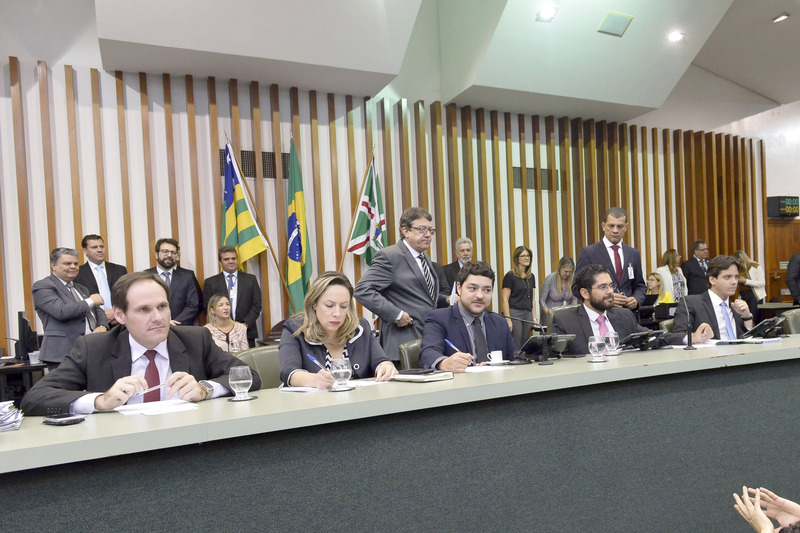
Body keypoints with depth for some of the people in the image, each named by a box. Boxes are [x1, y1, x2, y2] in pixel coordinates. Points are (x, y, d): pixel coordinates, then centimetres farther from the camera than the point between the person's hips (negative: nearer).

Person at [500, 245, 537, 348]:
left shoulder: (531, 277, 14)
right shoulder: (510, 276, -5)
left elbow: (532, 299, 17)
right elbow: (505, 299, -9)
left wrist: (534, 318, 10)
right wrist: (507, 319, -15)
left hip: (527, 314, 6)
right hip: (514, 313, -6)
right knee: (515, 347, -6)